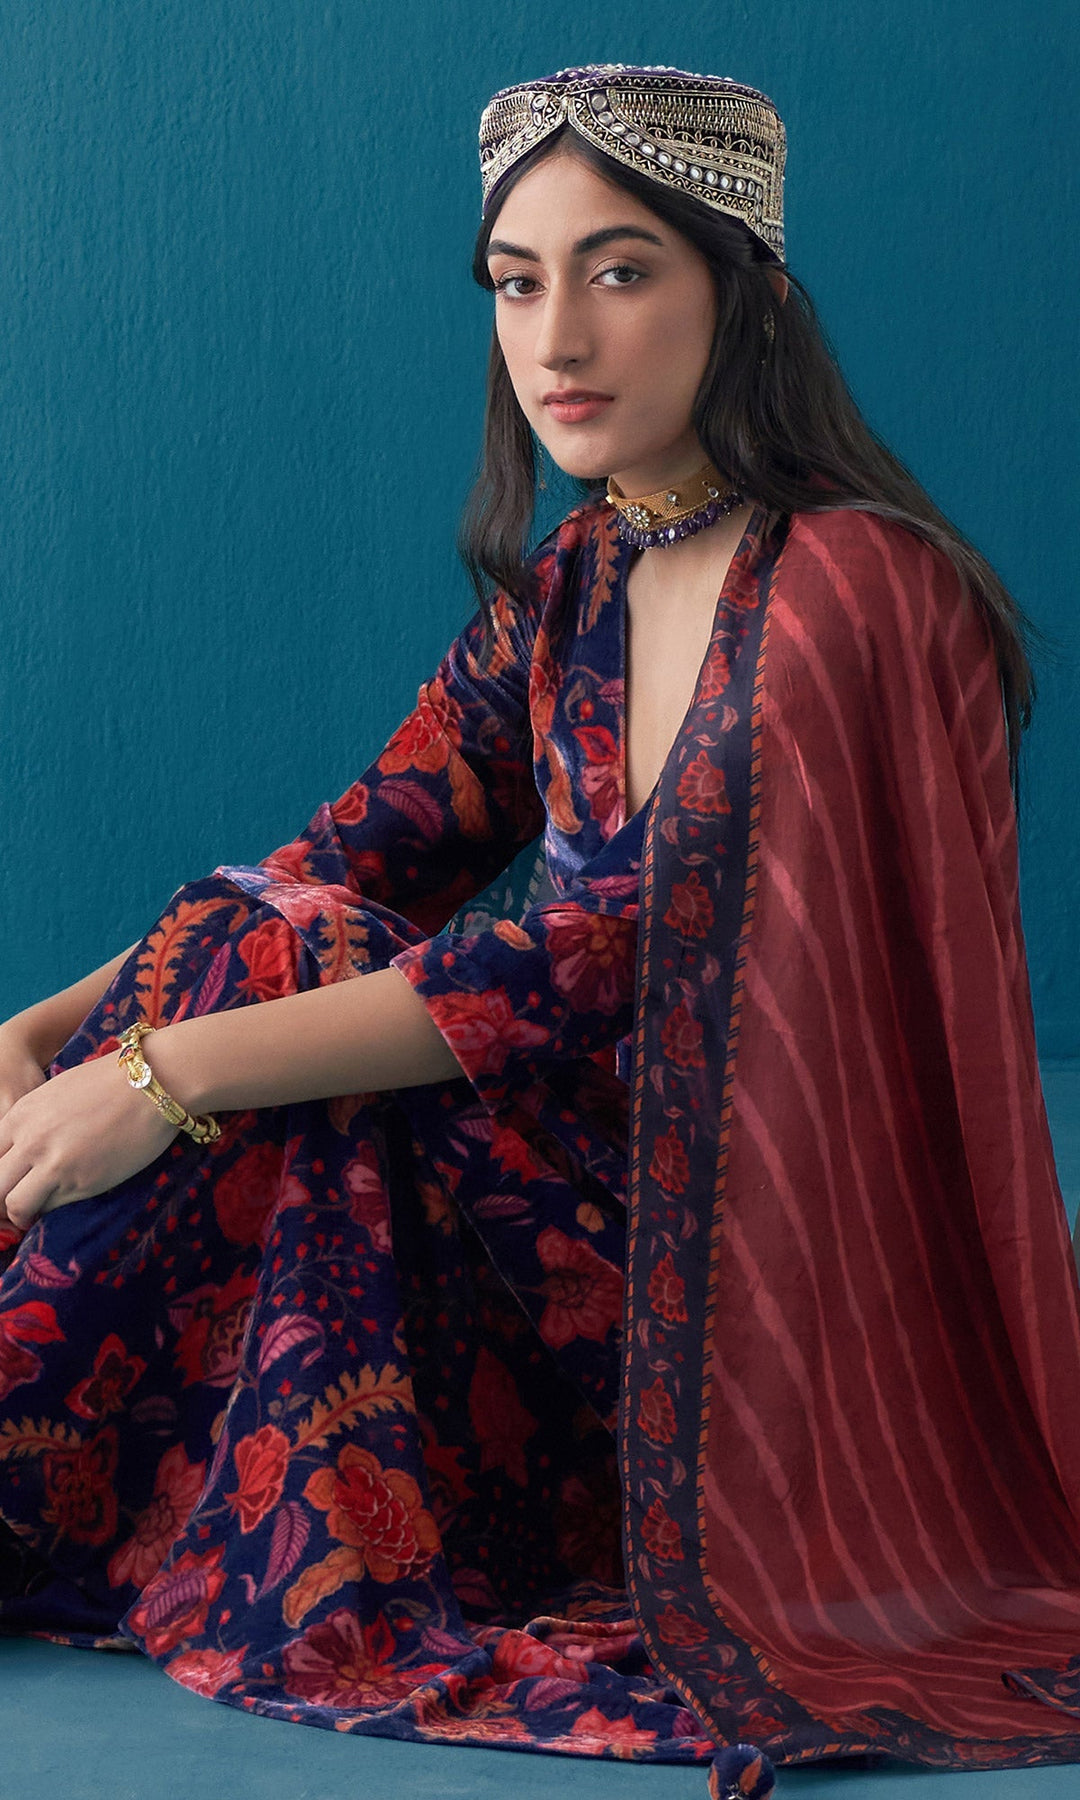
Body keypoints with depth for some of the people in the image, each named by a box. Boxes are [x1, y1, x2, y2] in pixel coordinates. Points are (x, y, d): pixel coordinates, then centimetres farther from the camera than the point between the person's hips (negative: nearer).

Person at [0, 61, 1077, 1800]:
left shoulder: (854, 593, -19)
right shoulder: (571, 584, 7)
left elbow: (612, 969, -26)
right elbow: (369, 855, 5)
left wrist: (167, 1074, -27)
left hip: (795, 1267, -7)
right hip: (639, 1182, 7)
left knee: (262, 967, -19)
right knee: (254, 954, -12)